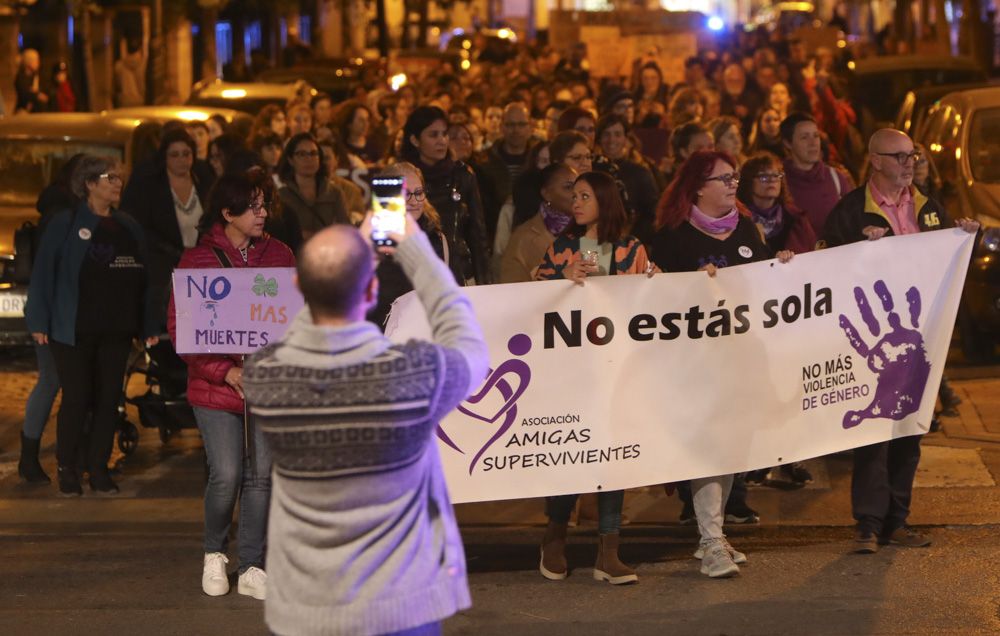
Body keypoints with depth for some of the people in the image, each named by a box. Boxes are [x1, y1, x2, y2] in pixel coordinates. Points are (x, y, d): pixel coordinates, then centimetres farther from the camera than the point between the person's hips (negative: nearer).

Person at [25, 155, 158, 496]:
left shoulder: (128, 227, 11)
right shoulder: (65, 223, -4)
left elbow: (141, 277, 11)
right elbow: (43, 273, -6)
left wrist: (149, 325, 6)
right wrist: (39, 321, -12)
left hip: (116, 329, 5)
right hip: (74, 329, -5)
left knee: (109, 399, 5)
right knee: (76, 399, -3)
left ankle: (98, 467, 14)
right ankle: (67, 469, 9)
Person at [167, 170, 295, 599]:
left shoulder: (280, 256, 7)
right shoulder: (197, 261, -3)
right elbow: (180, 330, -5)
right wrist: (225, 372, -14)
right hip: (217, 387, -3)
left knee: (261, 475, 3)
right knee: (227, 475, -7)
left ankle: (252, 568, 13)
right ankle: (214, 553, 19)